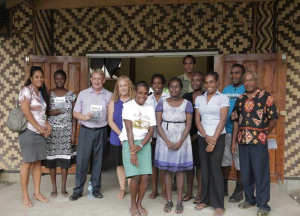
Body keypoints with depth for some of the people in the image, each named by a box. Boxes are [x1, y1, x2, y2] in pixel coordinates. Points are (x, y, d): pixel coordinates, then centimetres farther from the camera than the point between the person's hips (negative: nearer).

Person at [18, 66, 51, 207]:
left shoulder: (42, 93, 14)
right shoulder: (26, 90, -8)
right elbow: (26, 113, -14)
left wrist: (48, 126, 2)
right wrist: (39, 128, -13)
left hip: (41, 132, 7)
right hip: (29, 131, -7)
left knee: (38, 162, 10)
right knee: (27, 163, -1)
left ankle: (37, 193, 18)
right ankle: (25, 196, 9)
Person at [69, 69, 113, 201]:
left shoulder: (109, 95, 5)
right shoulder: (83, 94, 6)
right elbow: (75, 113, 6)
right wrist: (84, 117, -13)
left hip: (101, 131, 0)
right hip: (85, 131, 0)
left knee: (98, 161, 9)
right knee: (81, 160, 0)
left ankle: (96, 188, 22)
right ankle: (78, 190, 13)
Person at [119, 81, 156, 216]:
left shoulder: (150, 109, 9)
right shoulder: (128, 106, -3)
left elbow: (151, 130, 3)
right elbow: (129, 129, -10)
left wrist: (140, 146, -12)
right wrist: (132, 151, -16)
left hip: (145, 144, 4)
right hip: (130, 143, -3)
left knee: (145, 176, -5)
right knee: (135, 176, -11)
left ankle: (139, 204, 16)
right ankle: (133, 205, 11)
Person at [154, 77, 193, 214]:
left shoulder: (187, 104, 0)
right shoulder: (162, 103, 1)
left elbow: (188, 125, -2)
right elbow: (158, 124, -2)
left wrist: (180, 142, -13)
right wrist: (167, 141, -12)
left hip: (181, 140, 0)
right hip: (165, 140, 1)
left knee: (180, 170, 4)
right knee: (167, 170, 5)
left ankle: (179, 201, 15)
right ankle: (169, 201, 16)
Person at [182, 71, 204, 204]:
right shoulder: (186, 97, 8)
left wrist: (197, 135, -9)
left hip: (200, 136, -4)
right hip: (187, 135, 4)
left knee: (200, 164, 3)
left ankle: (199, 193, 14)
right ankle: (189, 192, 21)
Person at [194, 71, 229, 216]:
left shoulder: (223, 98, -1)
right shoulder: (199, 99, 10)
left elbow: (223, 120, -8)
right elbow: (197, 120, 5)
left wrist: (213, 140, -13)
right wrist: (206, 137, -8)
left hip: (218, 137, -4)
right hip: (202, 138, 4)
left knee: (215, 169, -4)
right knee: (204, 169, 7)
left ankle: (219, 204, 6)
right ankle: (205, 200, 19)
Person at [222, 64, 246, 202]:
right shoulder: (225, 90, 11)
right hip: (225, 131, 5)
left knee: (239, 161, 4)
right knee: (225, 160, 13)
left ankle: (239, 190, 18)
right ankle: (224, 187, 27)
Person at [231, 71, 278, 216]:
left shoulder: (265, 96, -4)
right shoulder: (240, 99, 9)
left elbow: (273, 118, -2)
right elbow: (236, 121, 10)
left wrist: (264, 134, 4)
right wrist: (233, 141, 8)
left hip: (259, 141, -4)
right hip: (243, 141, 5)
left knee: (261, 173, 3)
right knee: (245, 173, 13)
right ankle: (249, 199, 30)